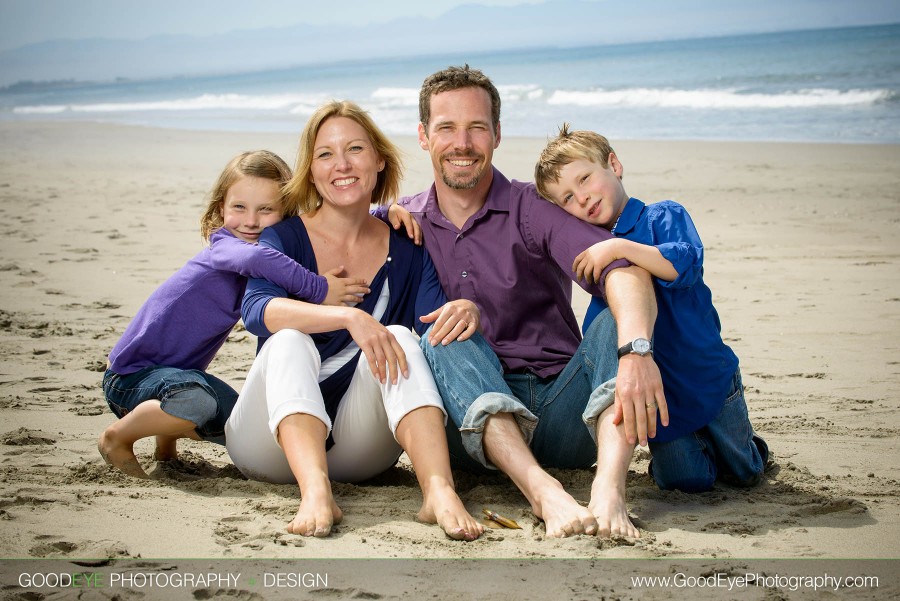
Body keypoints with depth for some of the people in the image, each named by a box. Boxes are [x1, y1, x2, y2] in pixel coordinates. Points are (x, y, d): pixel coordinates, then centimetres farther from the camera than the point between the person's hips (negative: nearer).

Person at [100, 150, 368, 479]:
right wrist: (319, 289, -39)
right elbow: (257, 259, -48)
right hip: (131, 375, -8)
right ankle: (117, 438, -9)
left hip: (182, 371, 8)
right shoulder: (223, 246, -23)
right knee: (199, 402, -36)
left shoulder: (284, 243, -1)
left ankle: (168, 434, 21)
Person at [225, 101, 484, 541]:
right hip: (275, 437, -2)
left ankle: (438, 491, -44)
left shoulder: (406, 250, 5)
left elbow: (438, 325, -8)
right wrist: (349, 316, -40)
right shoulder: (284, 236, -4)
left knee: (399, 337, -23)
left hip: (356, 450, 2)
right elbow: (257, 311, -24)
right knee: (290, 341, -28)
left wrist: (465, 312, -32)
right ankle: (315, 491, -51)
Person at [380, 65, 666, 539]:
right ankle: (543, 492, -46)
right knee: (442, 339, -25)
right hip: (476, 425, 1)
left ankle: (608, 488, -46)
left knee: (618, 321, -22)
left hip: (561, 411, -1)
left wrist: (636, 351, -40)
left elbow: (623, 271, -20)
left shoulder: (532, 210, -2)